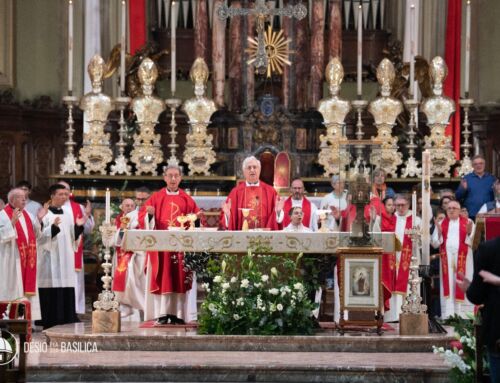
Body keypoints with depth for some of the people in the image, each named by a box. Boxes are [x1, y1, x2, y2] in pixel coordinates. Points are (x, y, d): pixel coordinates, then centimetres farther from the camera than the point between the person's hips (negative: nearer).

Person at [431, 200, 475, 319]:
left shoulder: (468, 222, 7)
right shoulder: (441, 223, 12)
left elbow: (474, 241, 1)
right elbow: (434, 243, 6)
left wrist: (469, 232, -18)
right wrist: (439, 232, -11)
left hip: (463, 259, -1)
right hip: (447, 259, 1)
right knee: (448, 285, -3)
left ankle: (463, 314, -3)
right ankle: (448, 315, -5)